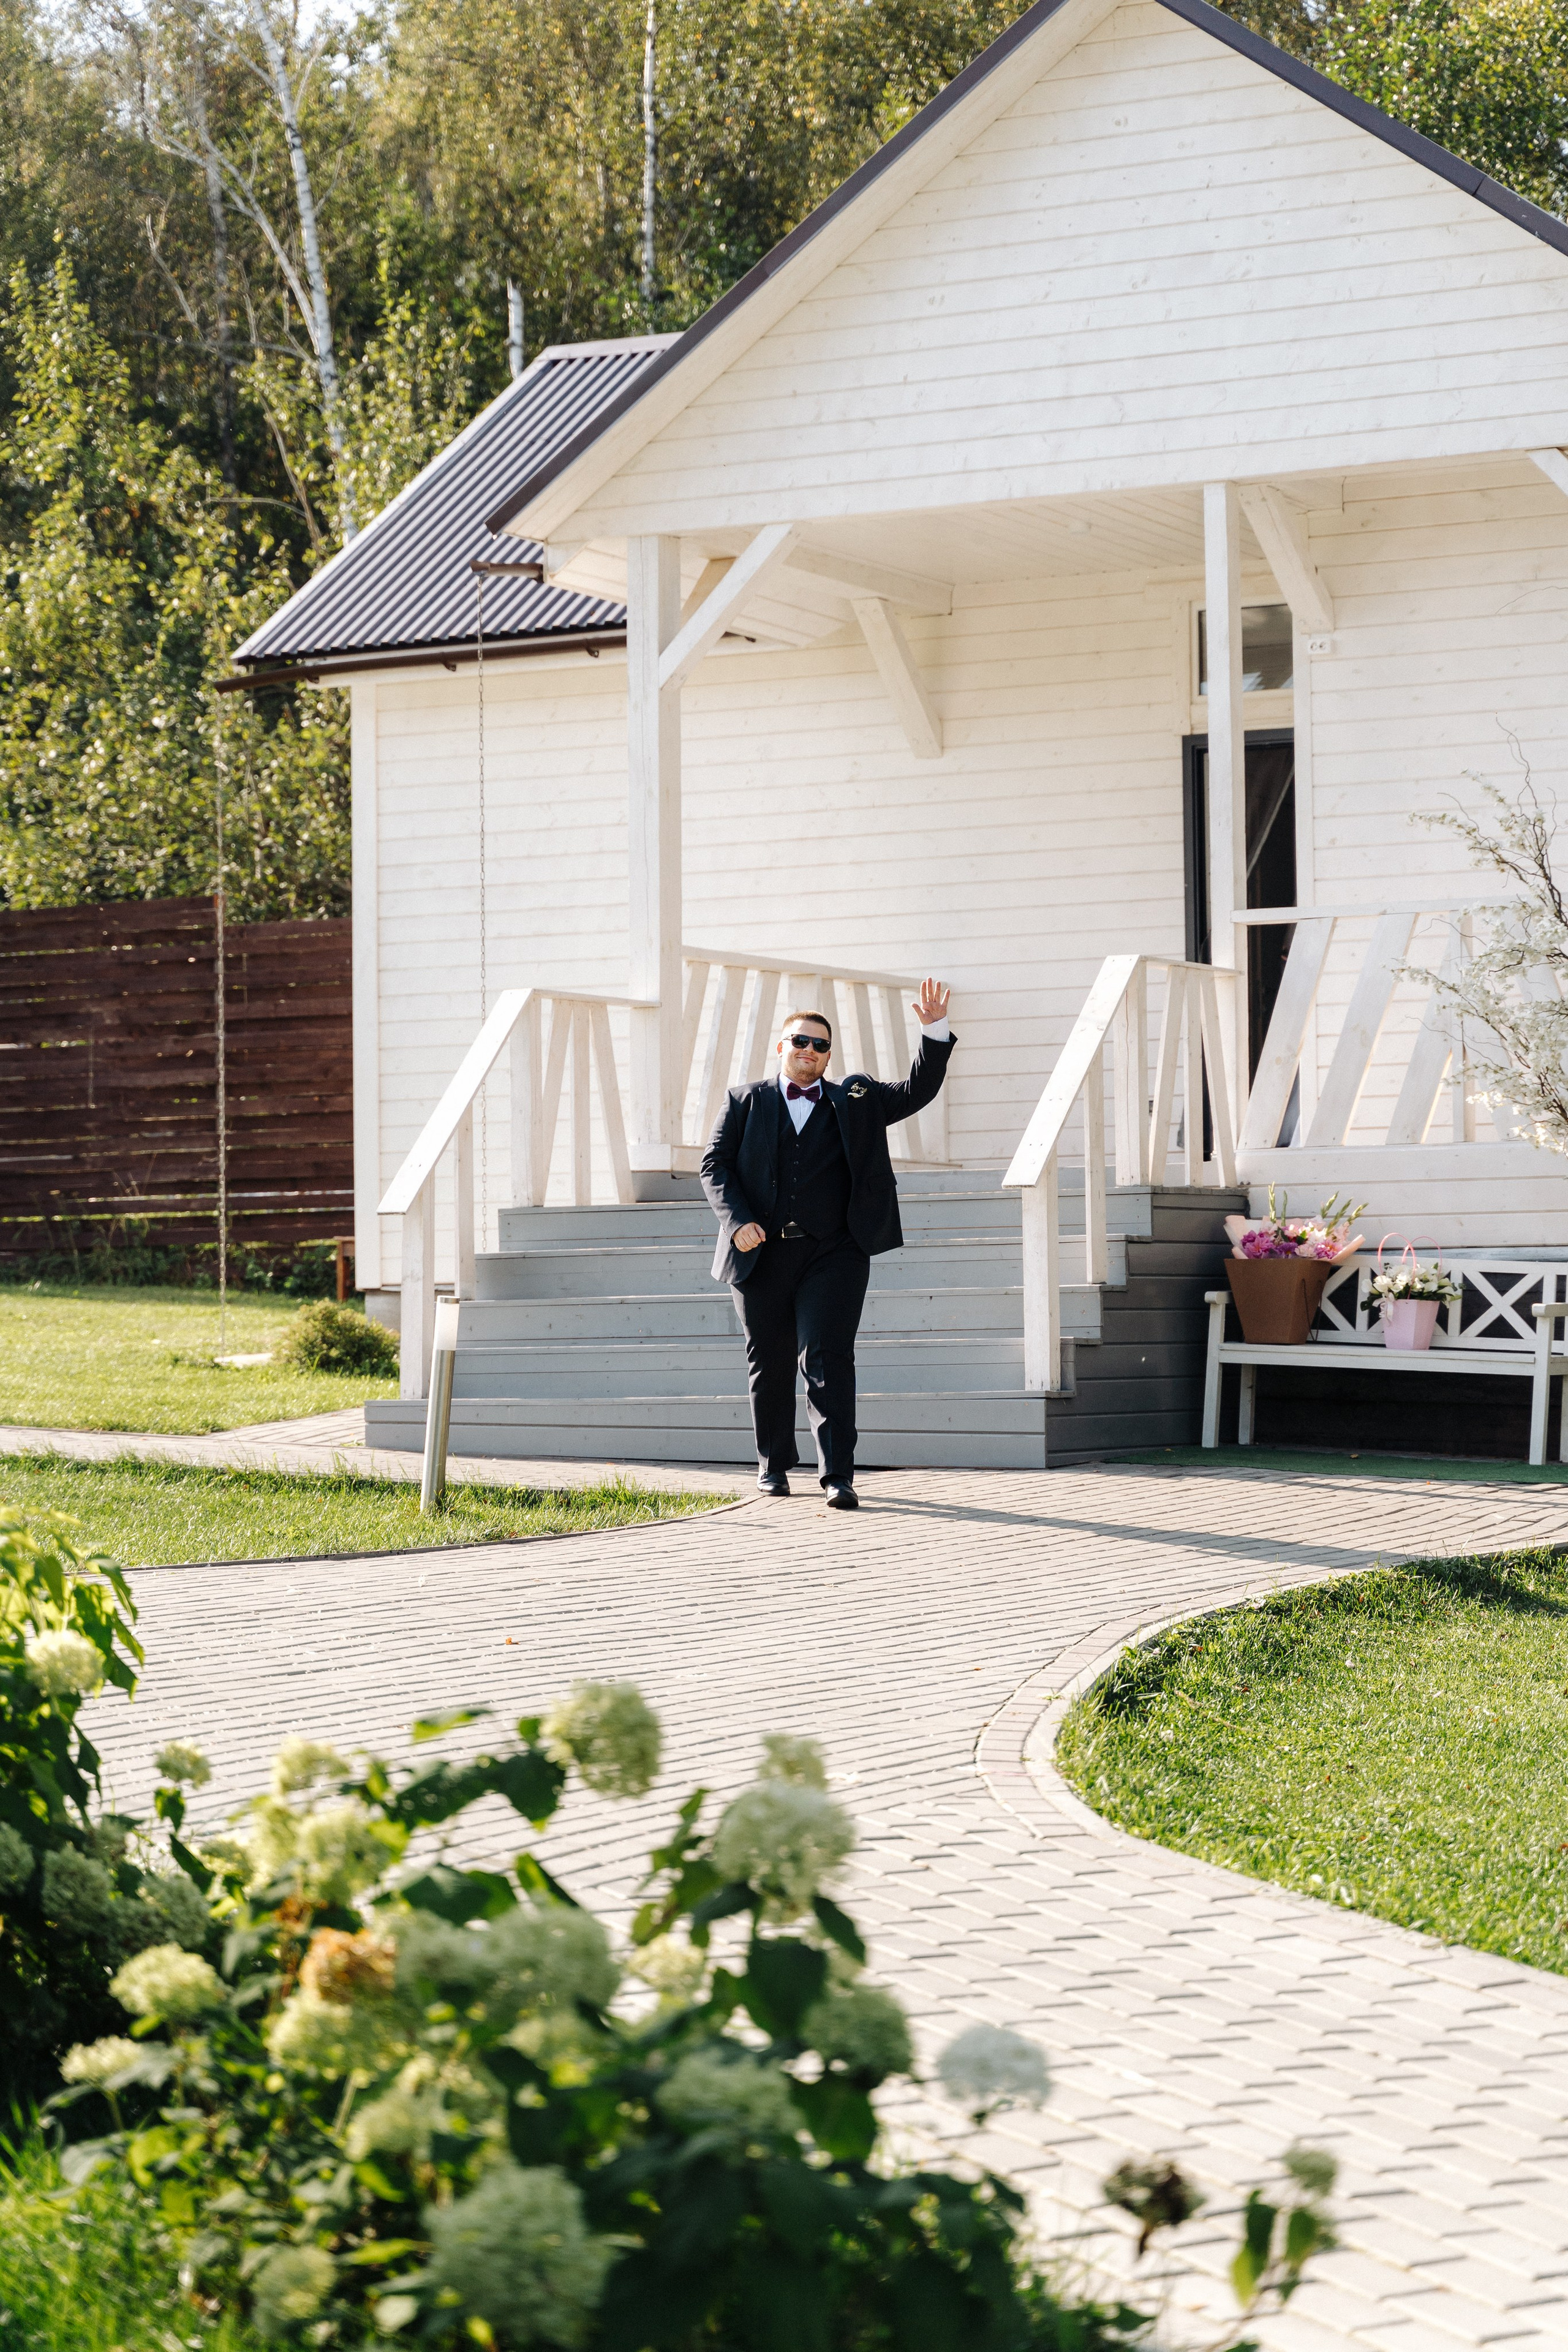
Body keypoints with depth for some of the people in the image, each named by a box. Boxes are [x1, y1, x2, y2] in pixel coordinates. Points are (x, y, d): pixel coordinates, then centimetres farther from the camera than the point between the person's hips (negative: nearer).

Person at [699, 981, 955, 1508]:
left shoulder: (856, 1100, 13)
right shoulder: (746, 1101, 11)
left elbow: (918, 1090, 6)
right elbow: (715, 1164, 5)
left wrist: (935, 1030, -8)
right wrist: (737, 1220, -11)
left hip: (832, 1253, -1)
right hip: (761, 1254, 1)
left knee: (827, 1360, -12)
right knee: (769, 1363, 10)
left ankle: (838, 1476, -16)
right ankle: (774, 1464, 29)